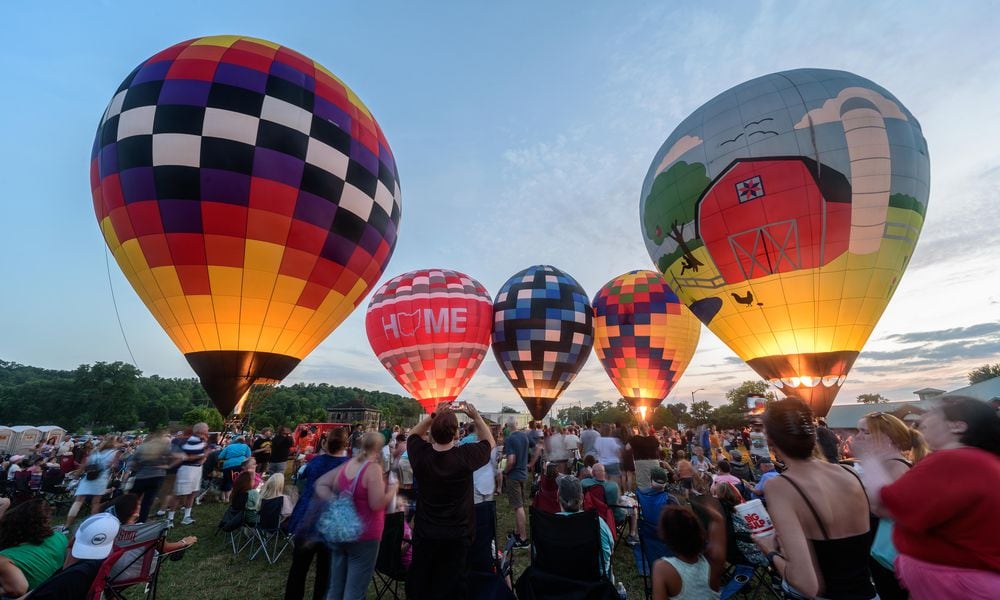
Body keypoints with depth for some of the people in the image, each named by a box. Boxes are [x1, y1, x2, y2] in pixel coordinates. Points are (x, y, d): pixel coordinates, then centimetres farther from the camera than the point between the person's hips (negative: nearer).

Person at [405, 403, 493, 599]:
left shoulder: (420, 454, -18)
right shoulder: (465, 456, -24)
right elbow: (490, 443, -4)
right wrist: (476, 416, -7)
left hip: (425, 533, 2)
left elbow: (413, 435, 5)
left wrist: (433, 416, -8)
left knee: (418, 582, 22)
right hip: (458, 535, -2)